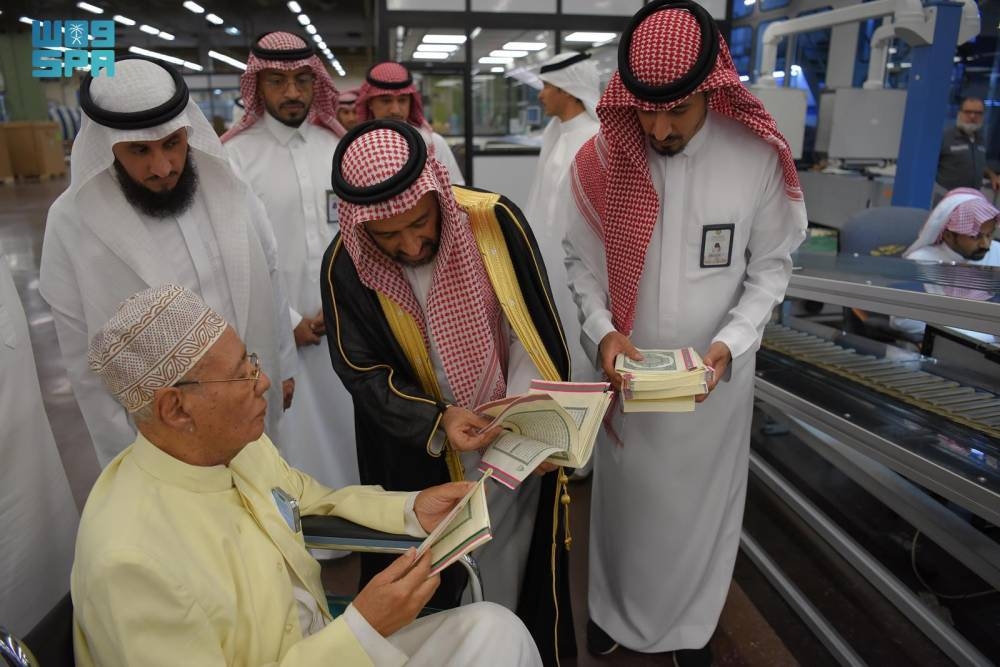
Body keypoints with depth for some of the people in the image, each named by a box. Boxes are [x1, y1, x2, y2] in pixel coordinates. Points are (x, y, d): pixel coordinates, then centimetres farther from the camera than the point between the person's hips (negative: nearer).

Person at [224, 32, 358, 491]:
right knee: (296, 439, 5)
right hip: (277, 326, -3)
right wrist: (288, 320, -10)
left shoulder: (339, 146, 6)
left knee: (347, 430, 14)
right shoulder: (234, 156, -6)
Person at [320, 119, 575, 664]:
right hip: (418, 458, 0)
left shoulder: (495, 220, -18)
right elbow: (365, 373, -10)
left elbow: (533, 328, -9)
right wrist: (437, 420, -24)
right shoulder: (345, 266, -16)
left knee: (516, 567, 19)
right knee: (434, 585, 19)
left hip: (515, 445, 0)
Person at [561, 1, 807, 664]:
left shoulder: (758, 157, -13)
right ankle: (613, 608, 45)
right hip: (626, 368, 1)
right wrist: (602, 331, -17)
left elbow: (770, 267, -4)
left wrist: (731, 343, -17)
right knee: (624, 496, 18)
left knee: (699, 501, 17)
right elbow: (582, 261, -2)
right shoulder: (601, 160, -9)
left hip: (716, 373, 0)